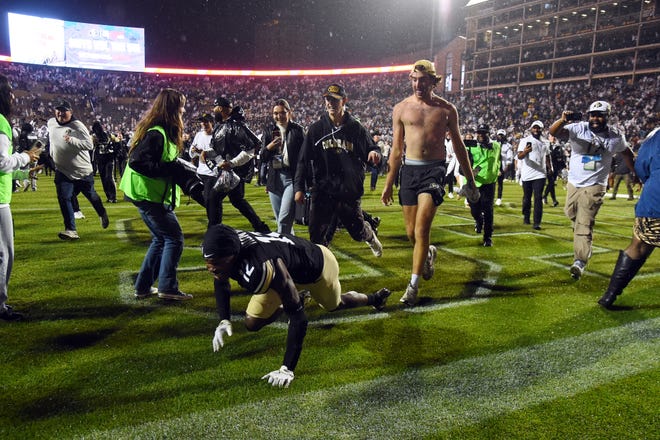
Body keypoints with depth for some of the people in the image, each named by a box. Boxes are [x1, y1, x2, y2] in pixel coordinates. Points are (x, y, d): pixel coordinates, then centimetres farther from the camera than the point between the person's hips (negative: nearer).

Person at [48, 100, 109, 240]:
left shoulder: (78, 126, -18)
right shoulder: (51, 123, 1)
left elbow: (90, 145, -27)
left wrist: (71, 140, -38)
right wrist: (52, 155, 25)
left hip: (83, 170, -4)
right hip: (63, 170, 4)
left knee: (91, 195, 15)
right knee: (63, 198, -12)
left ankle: (102, 214, 44)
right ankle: (71, 230, -11)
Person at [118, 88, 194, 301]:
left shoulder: (163, 132, 11)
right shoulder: (156, 134, -20)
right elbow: (138, 162, -26)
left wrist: (178, 166, 2)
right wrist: (173, 168, -24)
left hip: (153, 194, 11)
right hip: (149, 194, -11)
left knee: (161, 239, 17)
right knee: (174, 238, -5)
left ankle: (143, 287, 24)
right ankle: (168, 287, 1)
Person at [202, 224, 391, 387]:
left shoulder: (261, 267, -48)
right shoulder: (218, 253, -27)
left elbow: (299, 318, -42)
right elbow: (222, 285, -1)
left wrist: (287, 369, -40)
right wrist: (224, 321, -15)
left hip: (317, 264, -5)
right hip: (290, 269, 6)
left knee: (334, 304, 25)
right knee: (252, 324, 2)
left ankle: (374, 298, 58)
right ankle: (291, 302, 31)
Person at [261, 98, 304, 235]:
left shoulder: (297, 129, 1)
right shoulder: (269, 130, 10)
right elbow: (263, 157, 8)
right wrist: (268, 148, -15)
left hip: (292, 178, -4)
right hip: (274, 178, 4)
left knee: (284, 220, -14)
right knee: (280, 220, 12)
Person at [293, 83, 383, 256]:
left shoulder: (356, 128, 2)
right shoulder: (316, 129, 3)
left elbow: (371, 149, 10)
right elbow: (304, 159, 4)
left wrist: (374, 153, -16)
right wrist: (299, 187, -1)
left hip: (350, 191, 0)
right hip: (322, 191, 0)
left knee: (358, 230, 12)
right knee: (318, 235, -2)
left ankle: (370, 236, 49)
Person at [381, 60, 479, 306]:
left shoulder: (446, 109, 5)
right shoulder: (401, 108, 6)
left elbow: (458, 146, 13)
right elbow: (396, 149, 10)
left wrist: (470, 180, 15)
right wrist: (389, 183, 9)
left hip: (434, 169, -2)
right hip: (410, 169, 2)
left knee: (421, 229, -15)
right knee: (411, 232, 6)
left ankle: (413, 286, -8)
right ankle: (428, 254, 41)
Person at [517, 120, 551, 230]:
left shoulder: (545, 142, 11)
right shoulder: (525, 141, -3)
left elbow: (547, 157, 23)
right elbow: (519, 156, -13)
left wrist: (549, 168, 11)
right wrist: (525, 152, -34)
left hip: (540, 174, 2)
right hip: (527, 174, -2)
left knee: (538, 198, -6)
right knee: (527, 197, 9)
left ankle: (537, 222, -8)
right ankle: (526, 216, 30)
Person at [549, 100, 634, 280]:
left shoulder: (616, 136, -3)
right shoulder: (578, 129, -10)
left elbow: (626, 153, 17)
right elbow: (554, 132, -27)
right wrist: (563, 120, -47)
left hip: (594, 186, -2)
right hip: (574, 183, 2)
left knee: (584, 225, -7)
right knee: (571, 213, 18)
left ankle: (579, 262, -4)